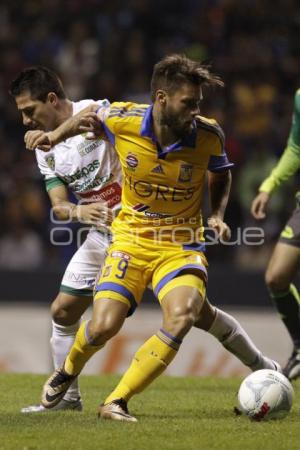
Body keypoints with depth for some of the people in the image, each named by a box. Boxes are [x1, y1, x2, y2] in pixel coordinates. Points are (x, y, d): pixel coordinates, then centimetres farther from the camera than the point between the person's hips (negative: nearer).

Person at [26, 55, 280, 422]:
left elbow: (221, 175, 10)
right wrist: (53, 136, 2)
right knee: (103, 326, -15)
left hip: (181, 242, 0)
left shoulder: (208, 135, -13)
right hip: (131, 237, 0)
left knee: (183, 315, -27)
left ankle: (117, 401, -14)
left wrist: (217, 214, -5)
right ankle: (68, 371, 24)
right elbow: (91, 115, 11)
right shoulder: (122, 119, -15)